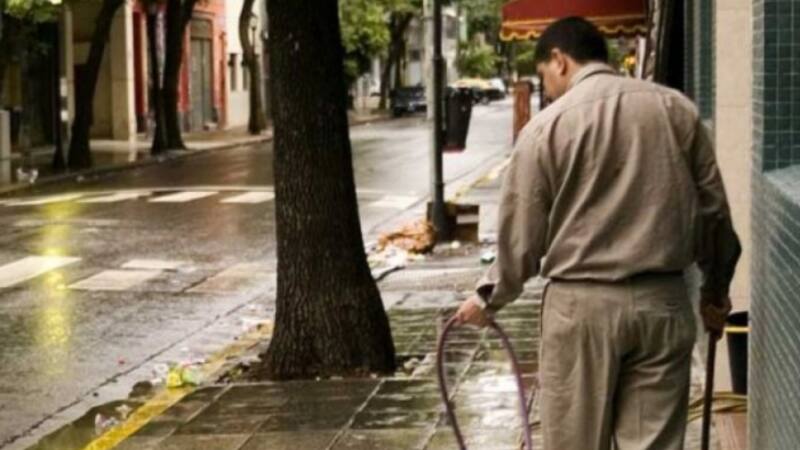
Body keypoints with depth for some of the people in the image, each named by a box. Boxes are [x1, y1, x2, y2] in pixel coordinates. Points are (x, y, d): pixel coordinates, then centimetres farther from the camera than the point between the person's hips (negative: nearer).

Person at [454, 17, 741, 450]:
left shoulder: (546, 126, -5)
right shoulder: (676, 109, 5)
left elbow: (521, 233, -1)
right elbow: (714, 211, 9)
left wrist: (489, 297, 15)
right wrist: (715, 291, 22)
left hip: (581, 304, -3)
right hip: (662, 302, 3)